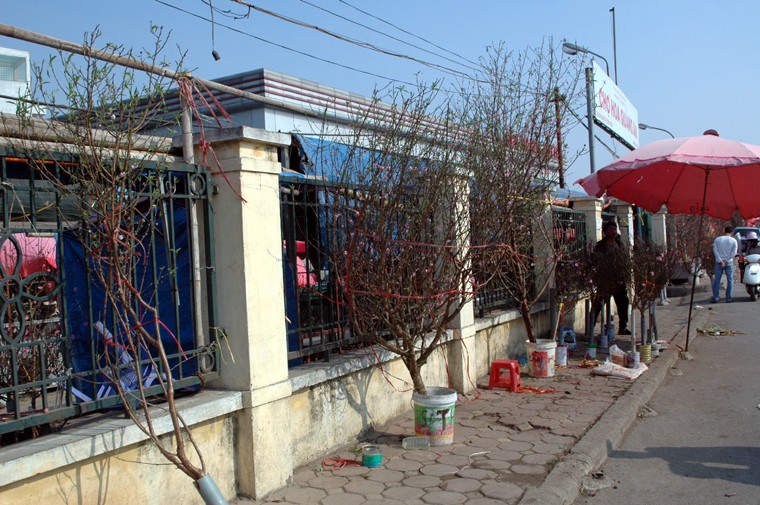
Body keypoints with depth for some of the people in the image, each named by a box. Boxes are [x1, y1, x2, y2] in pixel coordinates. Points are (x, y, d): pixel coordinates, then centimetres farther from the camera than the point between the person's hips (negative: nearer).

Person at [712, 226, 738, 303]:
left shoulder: (717, 239, 0)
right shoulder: (733, 240, -1)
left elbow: (715, 250, -7)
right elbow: (734, 252, -8)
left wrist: (720, 261, -9)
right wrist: (726, 260, -9)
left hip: (719, 262, 1)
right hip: (729, 263, -1)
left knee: (716, 280, 5)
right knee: (730, 280, 6)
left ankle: (715, 298, 4)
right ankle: (729, 298, 5)